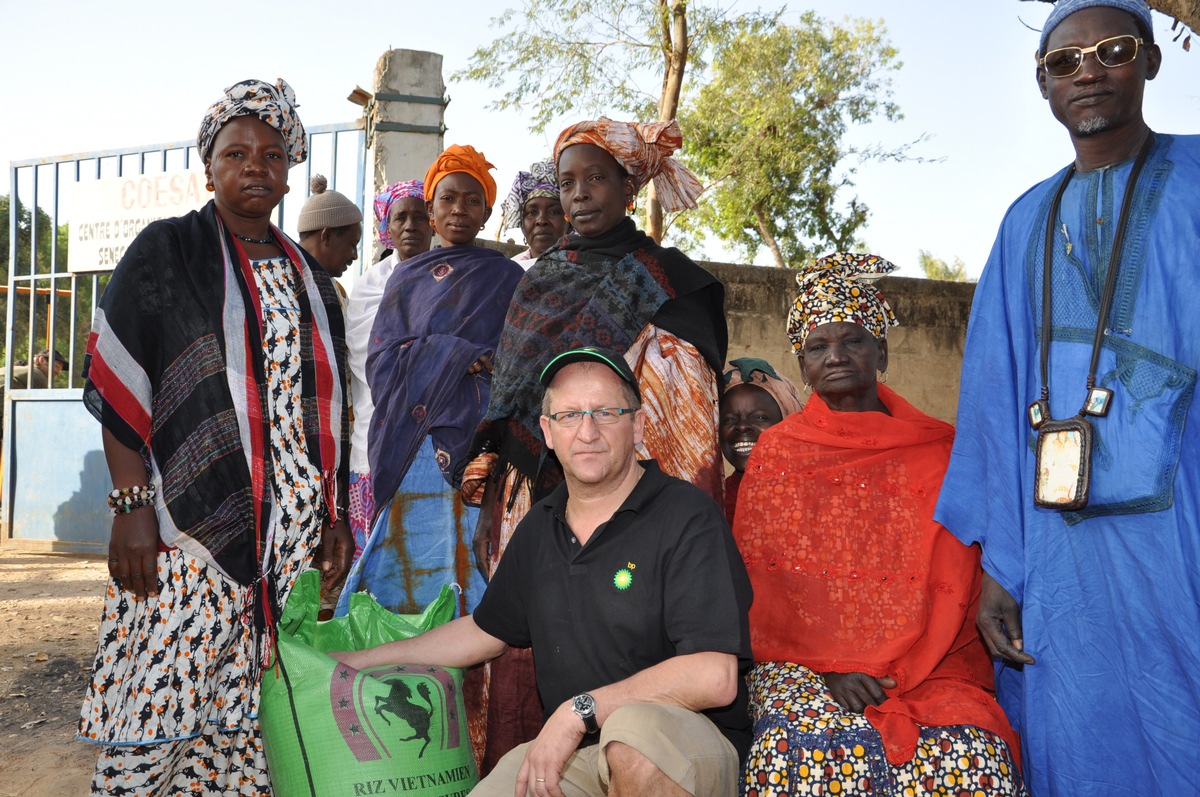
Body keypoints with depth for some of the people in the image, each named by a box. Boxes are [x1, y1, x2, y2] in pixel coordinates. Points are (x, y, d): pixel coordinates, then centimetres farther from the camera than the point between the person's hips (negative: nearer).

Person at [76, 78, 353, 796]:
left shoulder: (312, 279, 17)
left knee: (252, 724, 5)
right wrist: (133, 505, -12)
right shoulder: (165, 252, 4)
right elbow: (116, 383, -3)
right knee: (154, 725, -4)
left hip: (295, 542, 4)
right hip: (187, 529, -4)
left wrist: (336, 515, 11)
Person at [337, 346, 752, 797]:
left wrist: (579, 710, -21)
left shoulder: (686, 516, -13)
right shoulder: (539, 527, 10)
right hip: (567, 754, 5)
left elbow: (715, 678, -22)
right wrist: (366, 659, 30)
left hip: (691, 746, -4)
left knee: (632, 729, -36)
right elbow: (488, 629, 25)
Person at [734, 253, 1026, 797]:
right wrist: (827, 671, -10)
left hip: (927, 667, 1)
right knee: (813, 741, -31)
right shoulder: (776, 453, 8)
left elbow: (955, 586, 5)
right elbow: (760, 587, 3)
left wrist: (897, 672, -10)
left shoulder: (938, 451, 9)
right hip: (801, 664, -1)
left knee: (968, 749, -27)